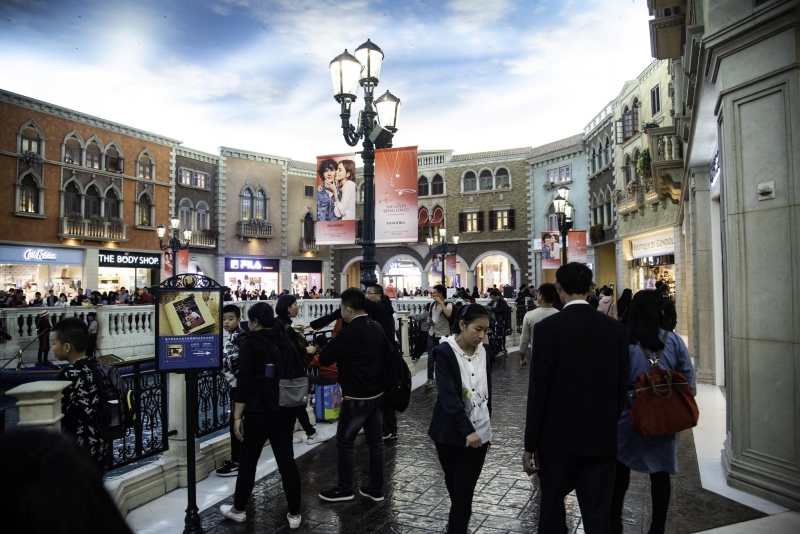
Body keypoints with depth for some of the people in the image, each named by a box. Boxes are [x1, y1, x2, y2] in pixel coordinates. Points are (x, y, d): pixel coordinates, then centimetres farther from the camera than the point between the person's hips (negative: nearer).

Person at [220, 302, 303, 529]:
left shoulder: (251, 343, -9)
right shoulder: (287, 341, 9)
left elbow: (244, 382, -14)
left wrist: (237, 416, -10)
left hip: (260, 412, -5)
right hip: (286, 411, 6)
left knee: (247, 461, 11)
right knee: (287, 461, 9)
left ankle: (238, 509, 27)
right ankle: (294, 514, 14)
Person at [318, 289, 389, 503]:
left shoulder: (349, 332, -20)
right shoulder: (377, 328, 4)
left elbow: (325, 359, -13)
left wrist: (320, 352, 9)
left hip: (356, 398, -8)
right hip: (377, 394, 8)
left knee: (344, 442, 9)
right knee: (375, 441, 13)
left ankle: (344, 489, 20)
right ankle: (376, 489, 23)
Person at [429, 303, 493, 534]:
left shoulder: (484, 352, 1)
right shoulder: (445, 352, -14)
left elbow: (487, 391, 11)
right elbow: (448, 394, -22)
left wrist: (485, 426, 15)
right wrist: (467, 429, -29)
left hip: (479, 432, 2)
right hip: (451, 432, -2)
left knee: (465, 489, 1)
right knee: (454, 484, 18)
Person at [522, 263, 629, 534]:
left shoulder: (547, 328, -13)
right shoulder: (616, 328, -2)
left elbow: (538, 391, -13)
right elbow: (621, 388, 3)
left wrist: (530, 445, -5)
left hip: (558, 437, -2)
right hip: (602, 438, 3)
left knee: (552, 511, 16)